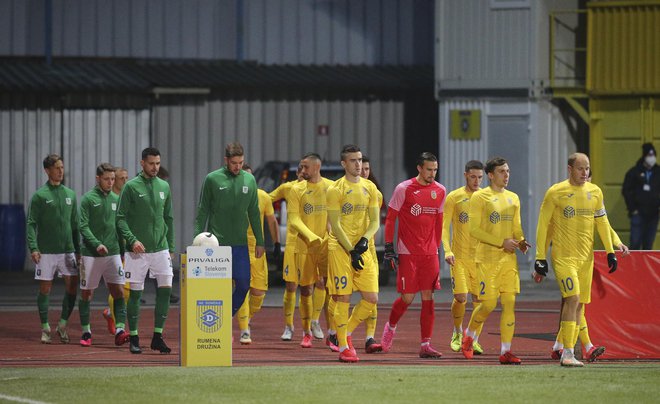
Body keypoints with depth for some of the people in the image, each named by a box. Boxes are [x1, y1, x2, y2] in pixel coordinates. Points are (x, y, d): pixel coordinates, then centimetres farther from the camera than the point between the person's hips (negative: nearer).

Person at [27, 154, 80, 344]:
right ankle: (45, 328, 10)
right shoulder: (40, 195, -4)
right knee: (45, 289, 1)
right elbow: (31, 224, -7)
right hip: (46, 251, -4)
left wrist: (78, 248, 12)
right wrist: (33, 247, -17)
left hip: (67, 250, 4)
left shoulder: (70, 194, 10)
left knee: (72, 286, -3)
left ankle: (62, 325, 10)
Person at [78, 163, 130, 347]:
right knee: (87, 293, 3)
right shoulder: (88, 199, -4)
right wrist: (96, 244, -22)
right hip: (91, 254, -4)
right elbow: (83, 227, -10)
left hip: (113, 253, 4)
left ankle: (119, 330, -13)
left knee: (118, 291, -8)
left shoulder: (115, 199, 11)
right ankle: (86, 332, 14)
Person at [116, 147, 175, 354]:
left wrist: (170, 247, 14)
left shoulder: (164, 186, 10)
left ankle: (158, 337, 3)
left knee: (166, 289, -5)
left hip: (160, 249, 4)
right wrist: (132, 239, -19)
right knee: (135, 293, 1)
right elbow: (121, 218, -6)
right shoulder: (131, 187, -4)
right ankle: (134, 338, 10)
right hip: (137, 251, -4)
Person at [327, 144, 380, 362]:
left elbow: (374, 221, 9)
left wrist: (364, 240, -10)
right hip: (340, 248, -5)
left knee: (371, 298, 0)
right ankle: (343, 347, 2)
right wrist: (351, 251, -14)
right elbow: (335, 225, -9)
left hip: (362, 248, 5)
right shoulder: (335, 189, -5)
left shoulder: (369, 188, 10)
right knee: (343, 298, -6)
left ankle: (347, 332, 20)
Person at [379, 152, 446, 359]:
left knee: (428, 298, -1)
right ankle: (390, 326, 27)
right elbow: (390, 218, -2)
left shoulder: (440, 191, 8)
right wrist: (389, 247, -6)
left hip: (429, 253, 4)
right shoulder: (404, 189, -6)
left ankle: (426, 345, 1)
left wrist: (437, 247, 14)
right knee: (407, 297, -3)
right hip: (407, 252, -4)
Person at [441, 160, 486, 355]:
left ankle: (474, 340, 10)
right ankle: (457, 333, 15)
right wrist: (447, 250, -14)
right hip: (459, 256, -2)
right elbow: (444, 227, -1)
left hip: (481, 256, 2)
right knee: (461, 297, -11)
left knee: (479, 299, -2)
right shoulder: (454, 197, 1)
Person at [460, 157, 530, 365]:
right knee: (488, 304, -6)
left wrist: (521, 242, -1)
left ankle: (505, 351, -1)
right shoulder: (479, 197, -5)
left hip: (508, 258, 5)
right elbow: (474, 230, -10)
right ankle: (469, 336, 21)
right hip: (488, 258, -5)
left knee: (509, 303, -3)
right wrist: (502, 242, -15)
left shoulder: (513, 198, 14)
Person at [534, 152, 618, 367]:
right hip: (563, 256, -5)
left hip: (586, 256, 5)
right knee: (573, 298, -18)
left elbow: (602, 222, 16)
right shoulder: (555, 192, -5)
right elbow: (543, 224, -3)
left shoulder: (595, 192, 8)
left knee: (579, 304, 6)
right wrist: (540, 257, -5)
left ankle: (567, 352, 13)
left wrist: (610, 251, 11)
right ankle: (567, 353, -18)